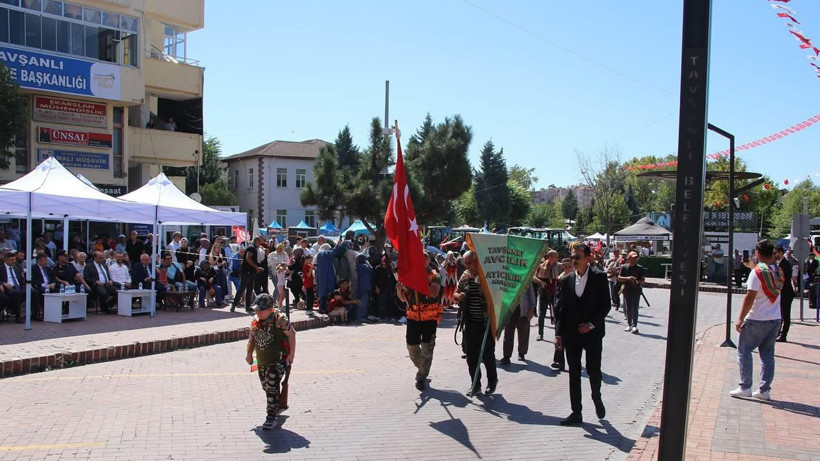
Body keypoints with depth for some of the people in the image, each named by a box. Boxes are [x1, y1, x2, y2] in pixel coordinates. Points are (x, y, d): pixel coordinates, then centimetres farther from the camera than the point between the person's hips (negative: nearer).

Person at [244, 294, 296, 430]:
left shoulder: (279, 319, -15)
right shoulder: (255, 320, 5)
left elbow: (291, 334, -10)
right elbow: (252, 338, 18)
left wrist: (291, 354, -12)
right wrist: (249, 353, 13)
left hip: (278, 359, -7)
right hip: (261, 360, 7)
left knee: (272, 387, -11)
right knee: (265, 386, 17)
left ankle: (272, 416, -3)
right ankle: (275, 407, 41)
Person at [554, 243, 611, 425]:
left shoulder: (599, 277, -4)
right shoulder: (567, 280, 5)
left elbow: (606, 305, -4)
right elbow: (561, 308, 6)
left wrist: (591, 324, -13)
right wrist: (558, 333, -1)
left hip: (592, 332, -3)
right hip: (571, 333, 3)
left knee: (593, 370, 0)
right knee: (574, 372, 5)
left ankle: (596, 398, 32)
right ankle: (576, 413, 12)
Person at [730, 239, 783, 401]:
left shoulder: (757, 272, -14)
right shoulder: (779, 272, 5)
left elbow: (749, 298, -17)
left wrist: (740, 318, -12)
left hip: (757, 320, -6)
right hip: (775, 319, 6)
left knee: (744, 351, 4)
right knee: (767, 354, 10)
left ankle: (745, 387, 2)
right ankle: (764, 390, 11)